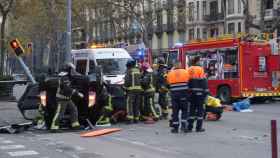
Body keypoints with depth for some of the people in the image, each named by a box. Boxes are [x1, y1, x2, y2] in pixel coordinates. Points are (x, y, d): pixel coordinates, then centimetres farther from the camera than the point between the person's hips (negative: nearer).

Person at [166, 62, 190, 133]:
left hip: (174, 93, 1)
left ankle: (175, 127, 7)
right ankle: (183, 125, -1)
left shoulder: (170, 73, 6)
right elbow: (189, 81, 1)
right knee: (184, 110, 9)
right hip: (184, 93, -1)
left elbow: (168, 82, 8)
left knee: (175, 111, 6)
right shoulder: (185, 72, 3)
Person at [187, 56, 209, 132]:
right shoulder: (200, 69, -9)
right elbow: (203, 81, -13)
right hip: (200, 92, -6)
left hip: (191, 92, 6)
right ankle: (199, 127, 2)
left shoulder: (189, 70, 8)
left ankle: (189, 127, 11)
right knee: (200, 109, 2)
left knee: (192, 109, 12)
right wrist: (206, 91, -9)